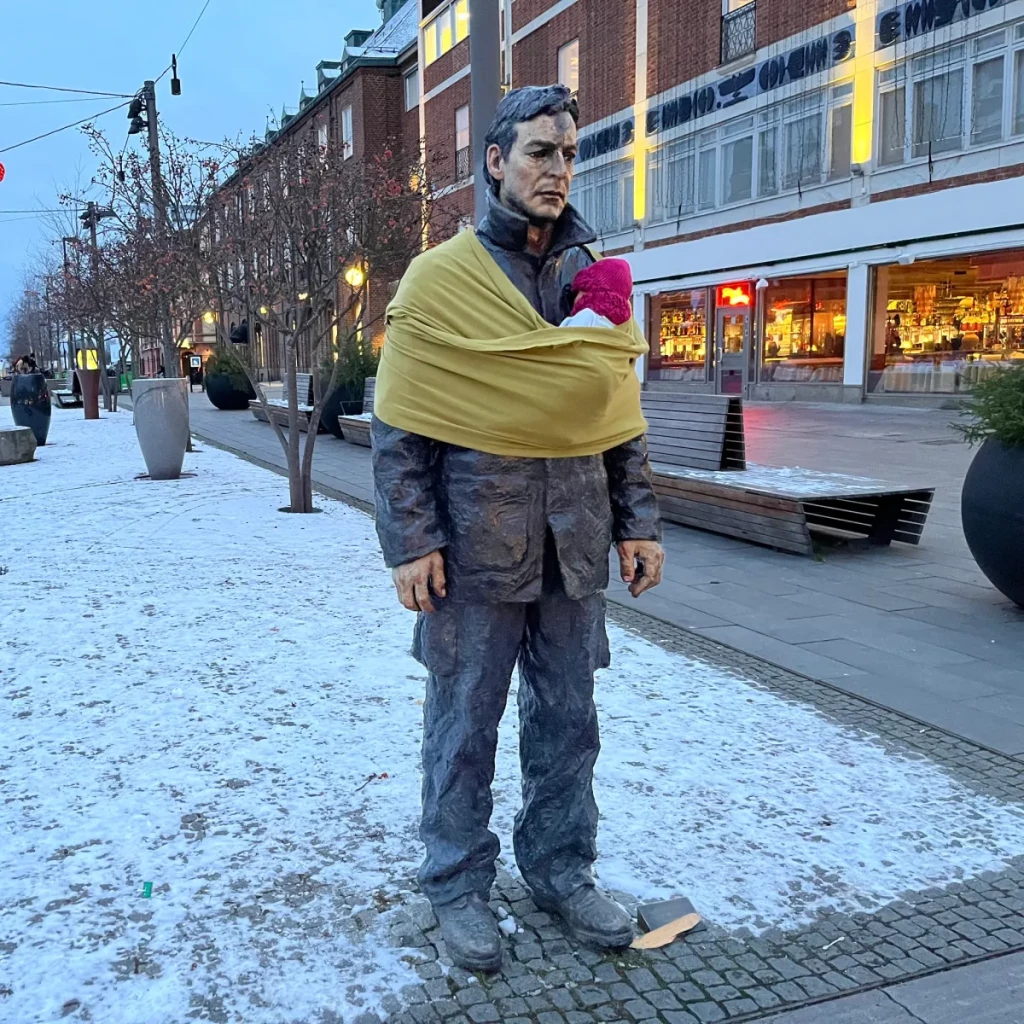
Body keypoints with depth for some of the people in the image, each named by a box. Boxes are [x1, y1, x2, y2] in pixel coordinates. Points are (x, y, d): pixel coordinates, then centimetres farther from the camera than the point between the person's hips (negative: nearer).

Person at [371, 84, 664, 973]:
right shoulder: (440, 279, -4)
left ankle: (561, 868, 32)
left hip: (573, 542, 4)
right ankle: (458, 884, 25)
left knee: (568, 717, 14)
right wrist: (410, 541, -11)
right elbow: (400, 426, -6)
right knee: (465, 721, 8)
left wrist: (638, 522, 7)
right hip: (474, 541, -4)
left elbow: (621, 414, 11)